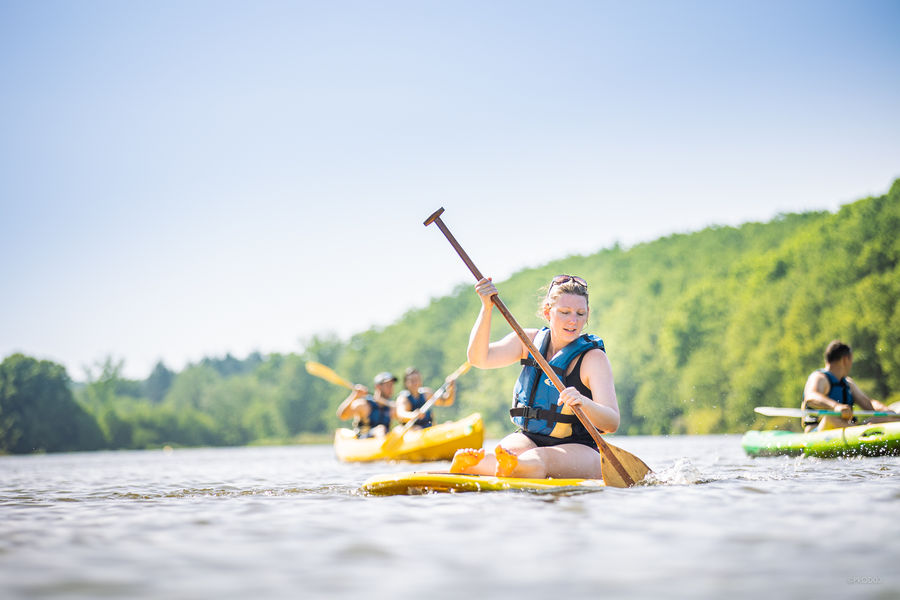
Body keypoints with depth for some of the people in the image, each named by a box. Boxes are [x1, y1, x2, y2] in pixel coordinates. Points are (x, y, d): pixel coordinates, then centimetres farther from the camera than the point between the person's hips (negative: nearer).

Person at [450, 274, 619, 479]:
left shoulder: (593, 357, -9)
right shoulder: (530, 341, 6)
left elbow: (612, 423, -19)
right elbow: (479, 358, -8)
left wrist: (583, 403, -41)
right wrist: (487, 307, -19)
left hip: (580, 451, -5)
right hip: (528, 438, 6)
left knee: (538, 460, -38)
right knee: (511, 450, -31)